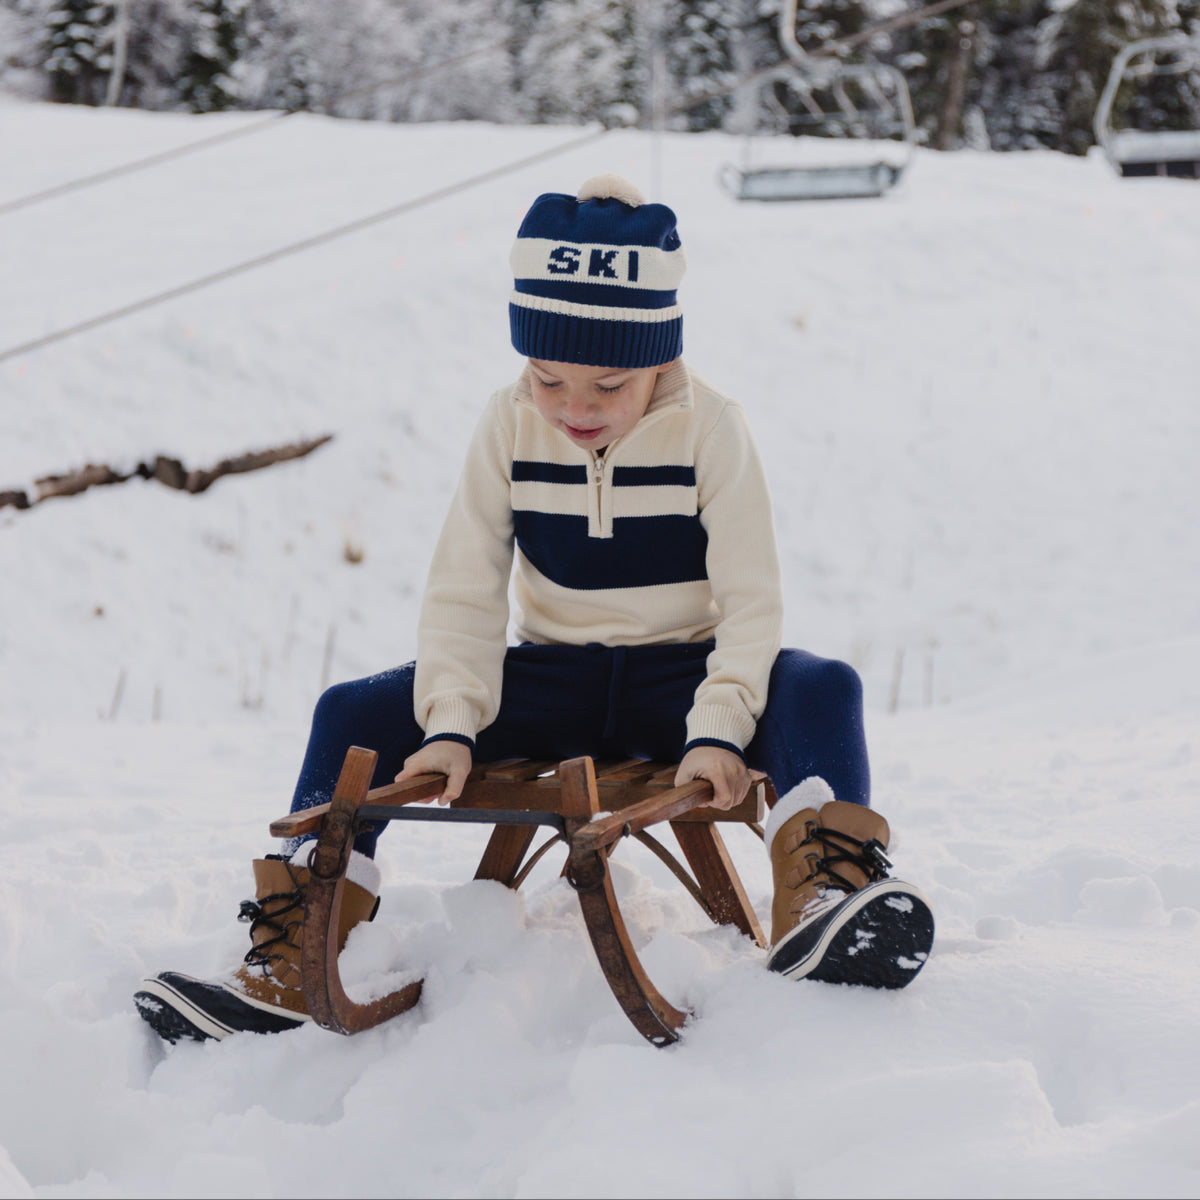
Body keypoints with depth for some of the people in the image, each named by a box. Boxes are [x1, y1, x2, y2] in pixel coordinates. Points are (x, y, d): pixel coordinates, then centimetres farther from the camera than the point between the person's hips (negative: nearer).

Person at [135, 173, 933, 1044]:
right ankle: (288, 963, -18)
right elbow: (464, 592, -6)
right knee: (353, 714, -17)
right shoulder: (511, 427, -5)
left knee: (823, 689, -33)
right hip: (551, 679, 3)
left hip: (676, 679, -2)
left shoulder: (711, 427, -12)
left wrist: (717, 730, -31)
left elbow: (751, 603, -14)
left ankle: (821, 909, -51)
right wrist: (452, 726, -23)